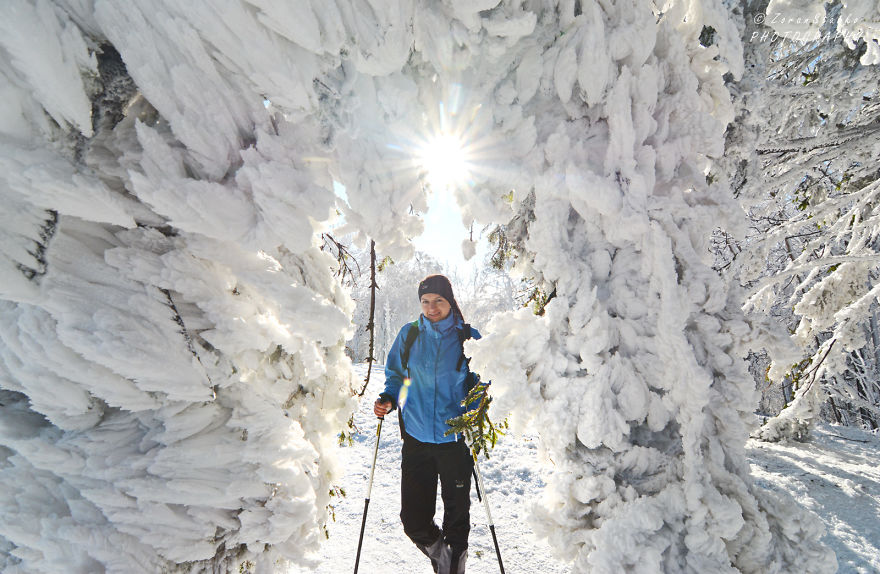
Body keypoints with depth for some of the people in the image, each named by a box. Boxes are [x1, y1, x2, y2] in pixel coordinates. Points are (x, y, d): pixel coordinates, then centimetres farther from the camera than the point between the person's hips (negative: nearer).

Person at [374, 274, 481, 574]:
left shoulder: (468, 337, -4)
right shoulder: (409, 335, 1)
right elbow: (395, 374, 13)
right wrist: (388, 398, -6)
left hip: (456, 439, -1)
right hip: (416, 438, 2)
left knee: (457, 513, 13)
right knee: (414, 520, 8)